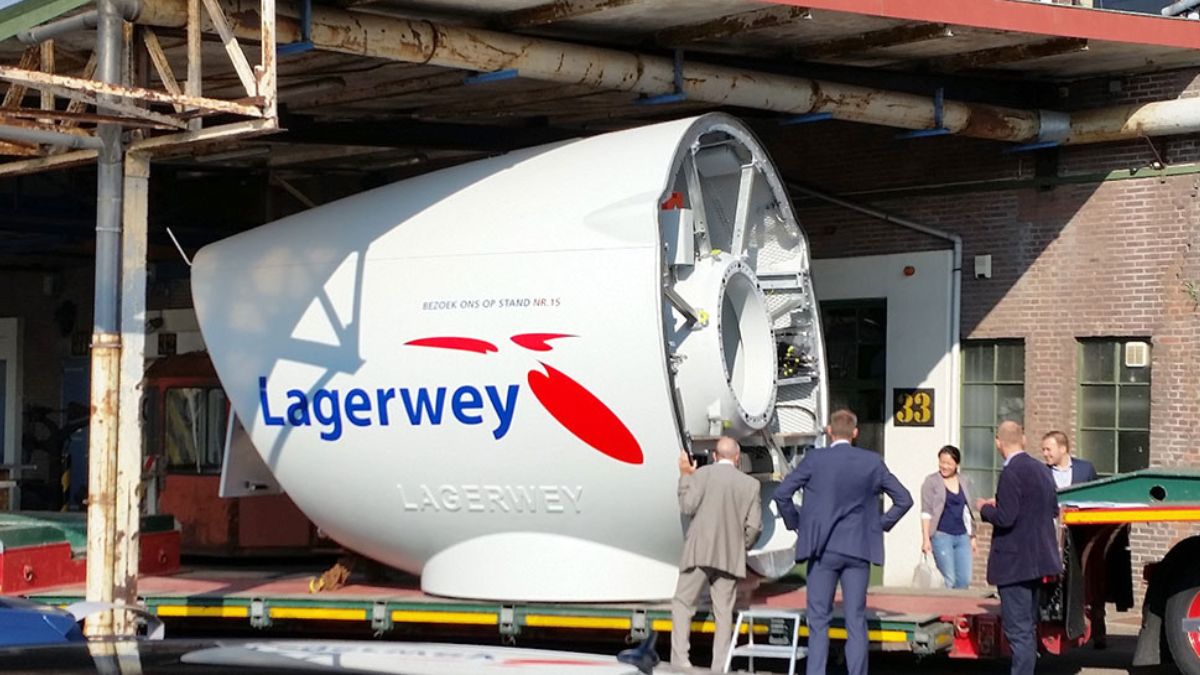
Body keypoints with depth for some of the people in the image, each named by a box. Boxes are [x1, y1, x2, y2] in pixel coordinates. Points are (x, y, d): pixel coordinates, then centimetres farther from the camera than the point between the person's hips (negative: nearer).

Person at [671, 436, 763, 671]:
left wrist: (685, 476, 5)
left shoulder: (703, 474, -3)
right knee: (723, 611, 6)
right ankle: (720, 667, 3)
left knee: (682, 603, 4)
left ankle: (680, 659, -7)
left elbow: (687, 507, -5)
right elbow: (754, 526, 3)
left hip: (700, 552, -3)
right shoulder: (751, 484, 6)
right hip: (731, 556, 3)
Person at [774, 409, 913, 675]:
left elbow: (781, 493, -7)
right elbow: (904, 499, 5)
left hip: (823, 548, -2)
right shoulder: (872, 462, 1)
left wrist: (795, 523, 7)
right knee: (856, 621, 5)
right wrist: (881, 525, 13)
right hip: (858, 550, 2)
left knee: (818, 619, 3)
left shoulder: (815, 459, -4)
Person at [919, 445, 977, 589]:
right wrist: (926, 538, -11)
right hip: (941, 535, -5)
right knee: (949, 581, -8)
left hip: (962, 536, 5)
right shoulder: (931, 482, 0)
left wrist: (972, 537, 17)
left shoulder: (965, 481, 13)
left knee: (965, 580, -3)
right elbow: (926, 512, -4)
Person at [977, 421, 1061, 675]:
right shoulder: (1041, 469, 9)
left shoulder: (1011, 473, -19)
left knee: (1018, 630, -7)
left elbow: (1005, 518, -23)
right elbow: (1053, 510, 16)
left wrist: (985, 508, -5)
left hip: (1014, 562, -9)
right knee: (1028, 626, 20)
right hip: (1037, 557, 9)